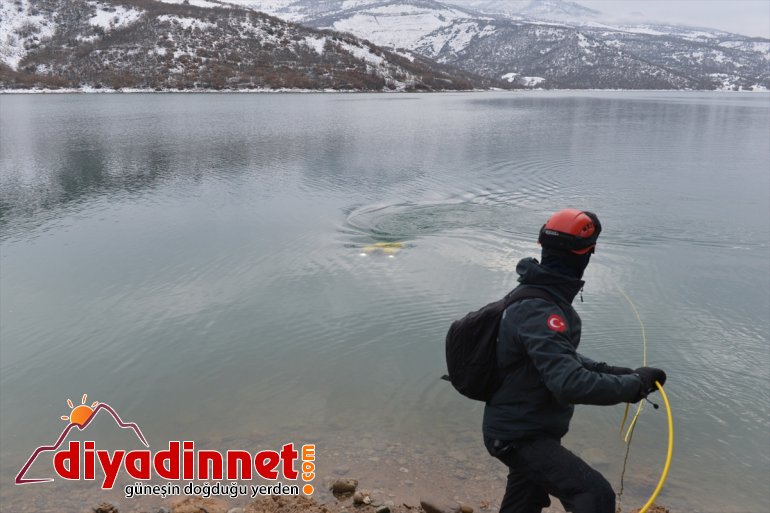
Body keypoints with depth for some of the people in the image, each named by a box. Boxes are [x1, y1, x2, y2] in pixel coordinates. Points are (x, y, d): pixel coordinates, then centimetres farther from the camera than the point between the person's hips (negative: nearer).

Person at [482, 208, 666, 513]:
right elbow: (570, 384, -38)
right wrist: (634, 384, -27)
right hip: (519, 437, -10)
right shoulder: (540, 314, -29)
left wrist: (611, 371, 3)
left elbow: (560, 359, 14)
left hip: (519, 429, 10)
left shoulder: (534, 298, 3)